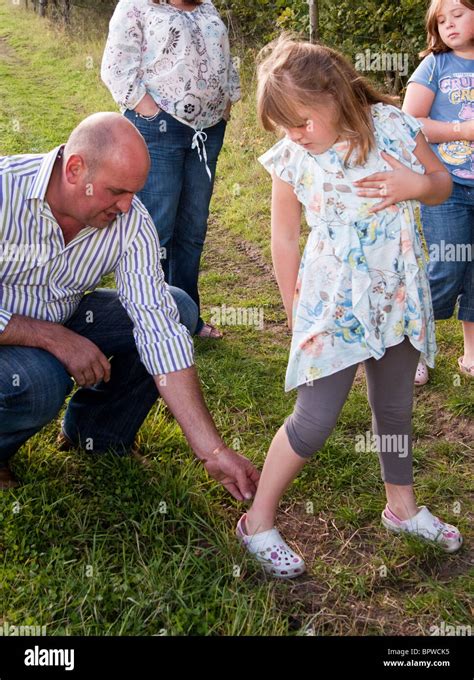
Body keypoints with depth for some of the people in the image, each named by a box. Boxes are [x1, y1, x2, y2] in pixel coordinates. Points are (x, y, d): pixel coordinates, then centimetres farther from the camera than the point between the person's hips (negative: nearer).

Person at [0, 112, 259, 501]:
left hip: (63, 321, 5)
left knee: (177, 309, -10)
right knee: (40, 381, -36)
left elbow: (161, 331, -21)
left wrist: (213, 450, -26)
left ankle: (94, 432, 6)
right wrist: (54, 337, -33)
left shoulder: (131, 222, -18)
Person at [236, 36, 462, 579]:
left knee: (394, 408, 19)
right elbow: (285, 239, -2)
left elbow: (443, 184, 7)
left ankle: (402, 505, 41)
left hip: (398, 297, 3)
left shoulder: (392, 125, -6)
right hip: (333, 304, -3)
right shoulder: (291, 158, -11)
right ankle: (258, 522, 13)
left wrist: (416, 185, -16)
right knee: (315, 420, -4)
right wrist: (295, 311, 2)